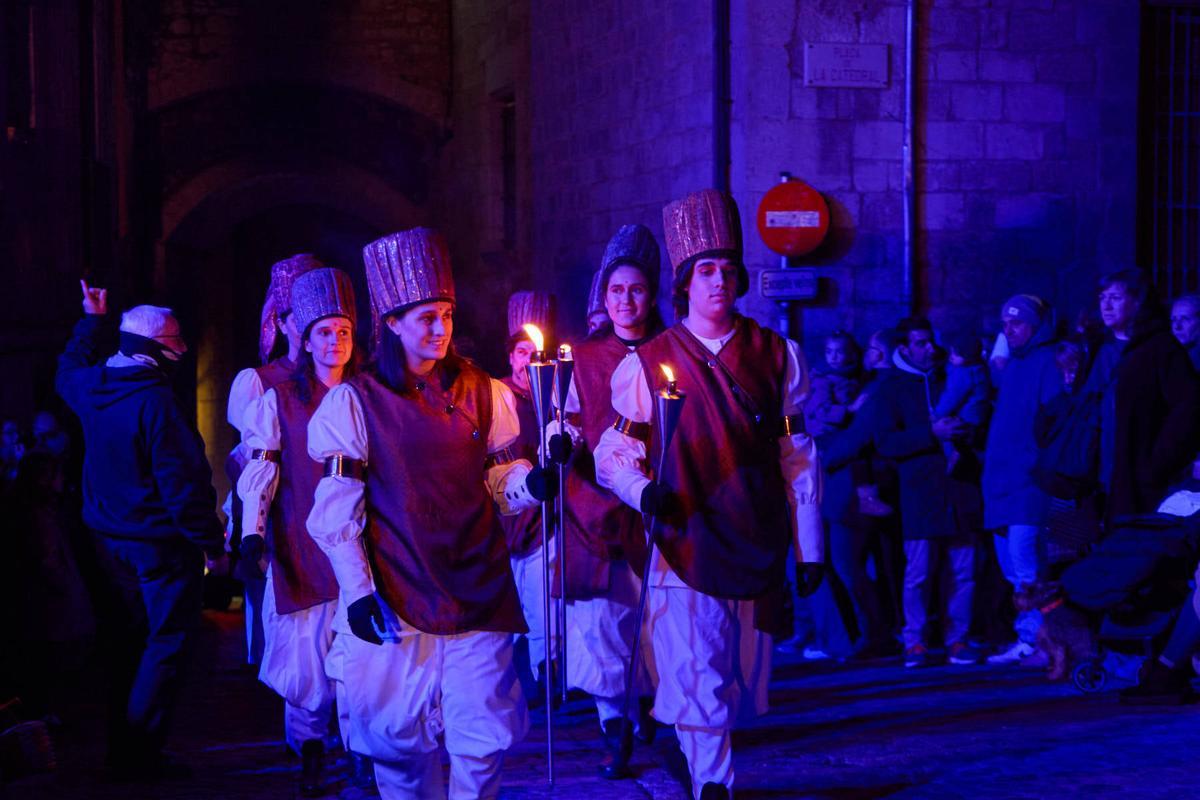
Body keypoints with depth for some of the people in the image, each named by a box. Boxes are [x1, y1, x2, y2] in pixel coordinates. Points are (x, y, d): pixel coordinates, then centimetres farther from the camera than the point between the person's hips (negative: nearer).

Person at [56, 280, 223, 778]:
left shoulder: (91, 388, 2)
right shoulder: (155, 401, -22)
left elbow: (68, 370, 29)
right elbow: (183, 482, -23)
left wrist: (91, 320, 39)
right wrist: (211, 543, -16)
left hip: (110, 540, 8)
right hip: (161, 544, -8)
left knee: (124, 642, 17)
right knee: (165, 644, 1)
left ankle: (118, 749, 25)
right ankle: (140, 754, 2)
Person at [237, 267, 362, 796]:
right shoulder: (279, 400, 5)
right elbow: (260, 474, -1)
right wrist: (252, 537, -13)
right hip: (302, 552, -1)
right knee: (310, 662, -4)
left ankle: (362, 754, 10)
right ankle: (309, 755, 15)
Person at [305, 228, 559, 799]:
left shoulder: (482, 393, 8)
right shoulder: (355, 401, -1)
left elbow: (497, 479, 12)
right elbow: (336, 508, -2)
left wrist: (533, 482, -10)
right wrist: (356, 590, -9)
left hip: (477, 592, 2)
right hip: (395, 597, -2)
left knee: (483, 737, 1)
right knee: (400, 739, 5)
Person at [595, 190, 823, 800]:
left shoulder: (777, 357, 6)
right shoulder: (645, 365, 1)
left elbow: (799, 458, 7)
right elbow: (612, 453, 4)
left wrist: (809, 549, 6)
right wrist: (642, 490, -18)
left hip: (759, 548, 3)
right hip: (685, 548, -2)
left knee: (740, 685, 12)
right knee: (698, 684, -8)